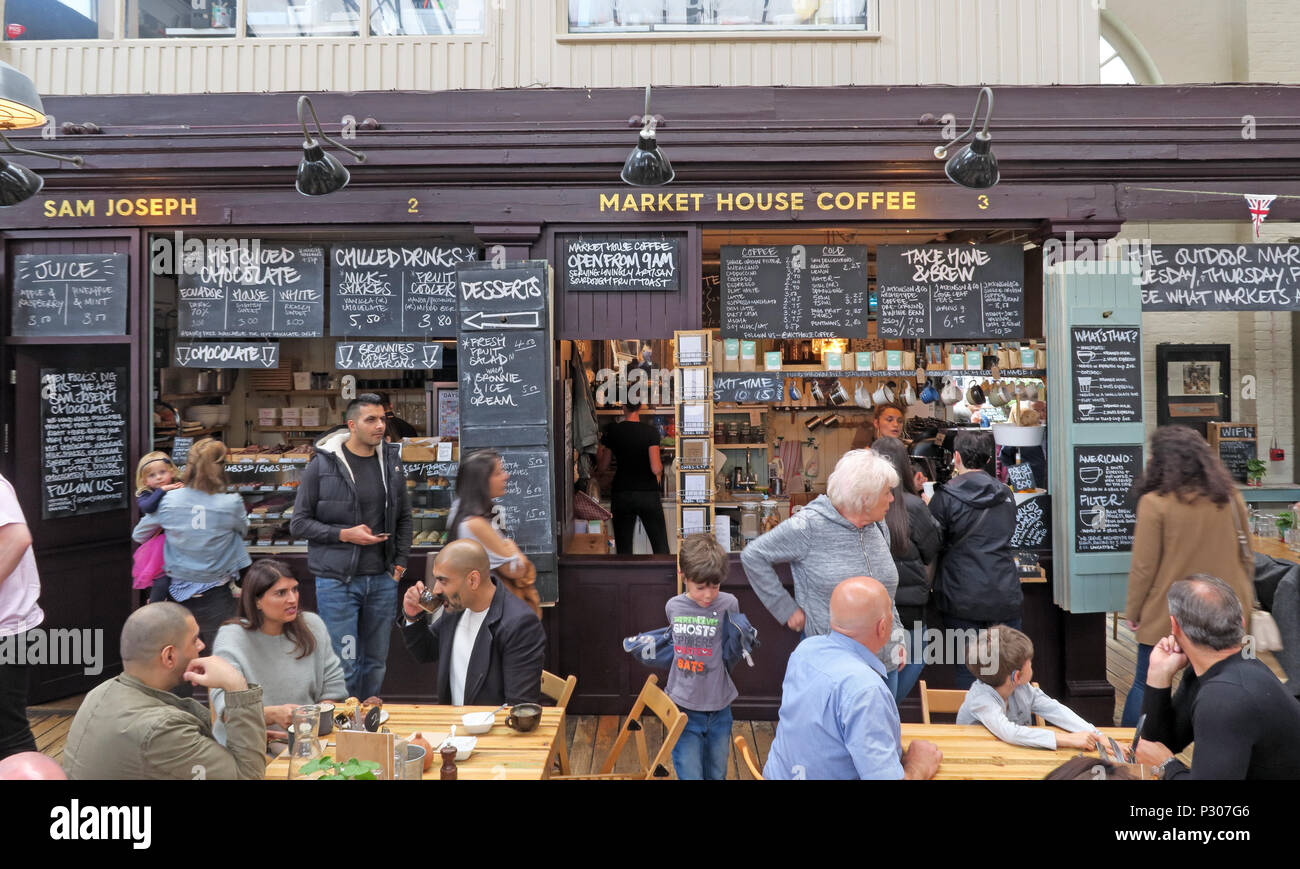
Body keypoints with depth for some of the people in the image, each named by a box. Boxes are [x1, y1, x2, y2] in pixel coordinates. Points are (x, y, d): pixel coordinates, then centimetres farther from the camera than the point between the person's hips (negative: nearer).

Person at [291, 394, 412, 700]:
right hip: (337, 580, -4)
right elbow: (299, 522, -4)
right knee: (344, 665, 0)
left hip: (383, 580, 4)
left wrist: (400, 562, 6)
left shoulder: (392, 461, 6)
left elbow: (404, 517, 16)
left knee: (376, 663, 13)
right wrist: (344, 534, -15)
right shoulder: (322, 464, -6)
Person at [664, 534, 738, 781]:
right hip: (683, 708, 0)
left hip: (719, 708, 0)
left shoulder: (728, 604, -10)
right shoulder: (673, 607, -3)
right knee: (690, 774, 3)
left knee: (717, 774, 17)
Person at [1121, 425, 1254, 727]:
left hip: (1166, 616, -4)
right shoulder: (1229, 498, 1)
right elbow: (1246, 558, 10)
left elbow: (1143, 566, -12)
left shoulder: (1155, 502, -15)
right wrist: (1246, 602, 22)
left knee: (1145, 684, 10)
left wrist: (1132, 610, -1)